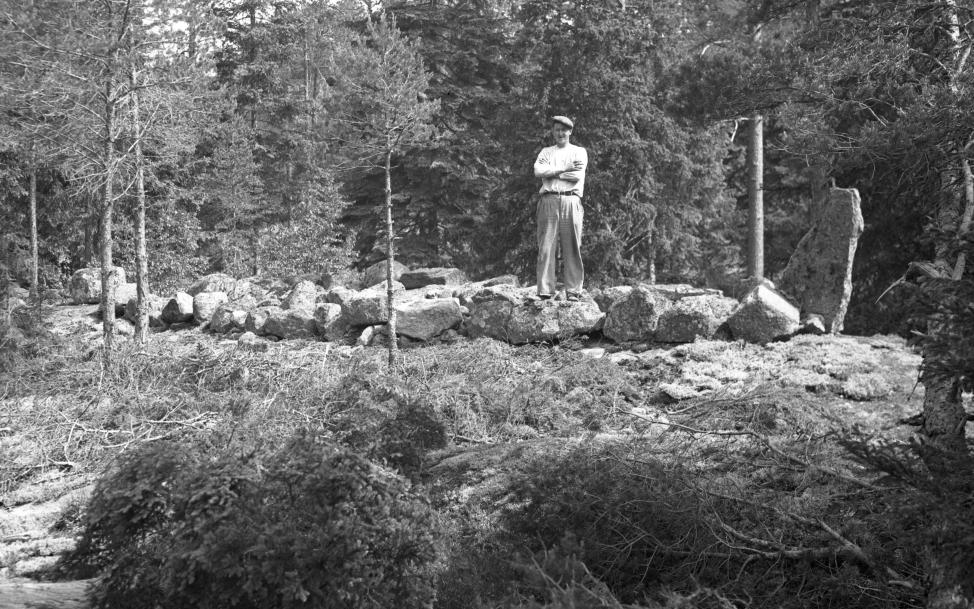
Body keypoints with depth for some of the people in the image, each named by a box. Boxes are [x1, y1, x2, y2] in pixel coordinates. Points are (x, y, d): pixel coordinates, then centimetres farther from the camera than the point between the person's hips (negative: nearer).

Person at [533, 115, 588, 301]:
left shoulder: (579, 152, 15)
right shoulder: (546, 152, 22)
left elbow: (577, 176, -3)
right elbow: (538, 171, 1)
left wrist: (551, 172, 1)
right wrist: (564, 169, -4)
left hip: (570, 200, -1)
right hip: (549, 201, 2)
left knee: (572, 247, -5)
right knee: (546, 247, -6)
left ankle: (573, 291, -5)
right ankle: (545, 291, -7)